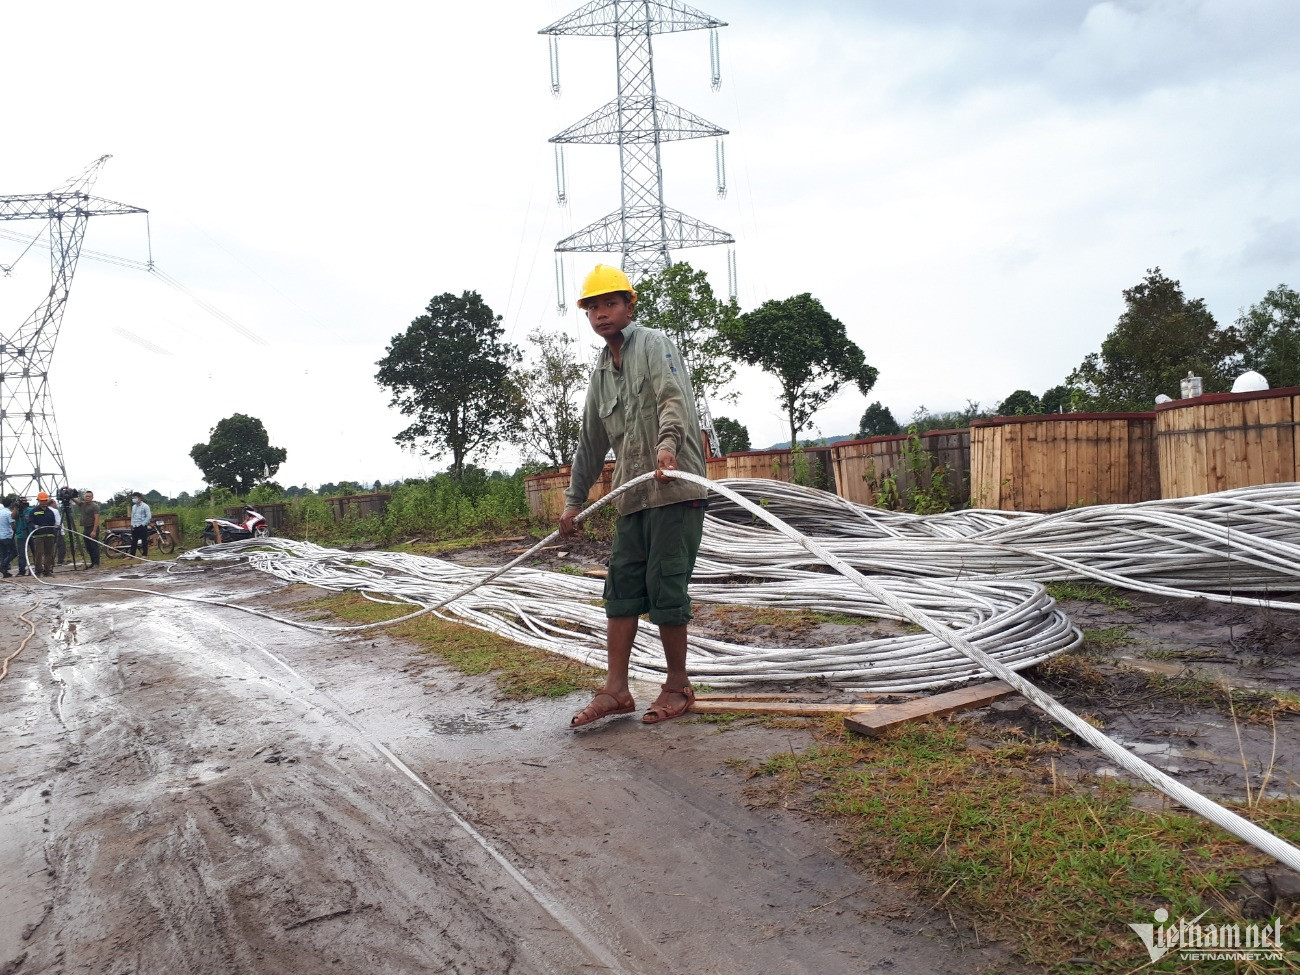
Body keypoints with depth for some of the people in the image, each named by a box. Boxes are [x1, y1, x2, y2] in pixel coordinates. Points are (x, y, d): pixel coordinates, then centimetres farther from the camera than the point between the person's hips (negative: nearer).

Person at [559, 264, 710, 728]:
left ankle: (678, 686, 10)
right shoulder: (601, 372, 21)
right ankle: (616, 690, 10)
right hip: (632, 495, 8)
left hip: (675, 489, -7)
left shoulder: (654, 344, 0)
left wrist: (667, 444, -37)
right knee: (622, 587, 4)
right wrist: (574, 500, 27)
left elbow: (674, 399, -18)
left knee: (665, 586, -6)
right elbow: (591, 441, 26)